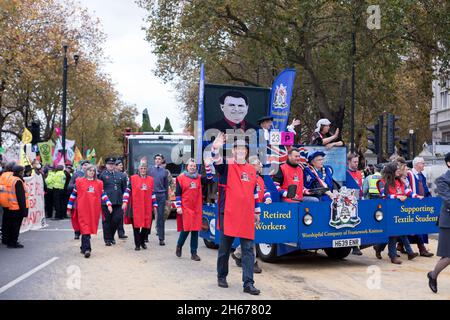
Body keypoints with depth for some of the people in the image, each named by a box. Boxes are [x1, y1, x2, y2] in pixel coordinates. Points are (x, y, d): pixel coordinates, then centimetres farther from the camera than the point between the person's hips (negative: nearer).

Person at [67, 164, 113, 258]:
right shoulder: (79, 181, 4)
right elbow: (73, 195, 7)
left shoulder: (99, 183, 10)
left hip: (94, 210, 3)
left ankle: (83, 247, 23)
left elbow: (103, 194, 13)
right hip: (83, 209, -3)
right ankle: (87, 249, -14)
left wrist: (109, 204, -1)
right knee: (85, 228, -10)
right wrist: (69, 208, 6)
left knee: (90, 228, 8)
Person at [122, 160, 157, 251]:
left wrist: (154, 205, 12)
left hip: (147, 207, 3)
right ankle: (137, 244, 11)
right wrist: (125, 201, -11)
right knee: (136, 225, 0)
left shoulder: (150, 179, 12)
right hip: (135, 206, -3)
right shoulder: (133, 178, 2)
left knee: (147, 225, 3)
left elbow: (152, 193, 15)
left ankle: (142, 241, 24)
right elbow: (128, 190, 0)